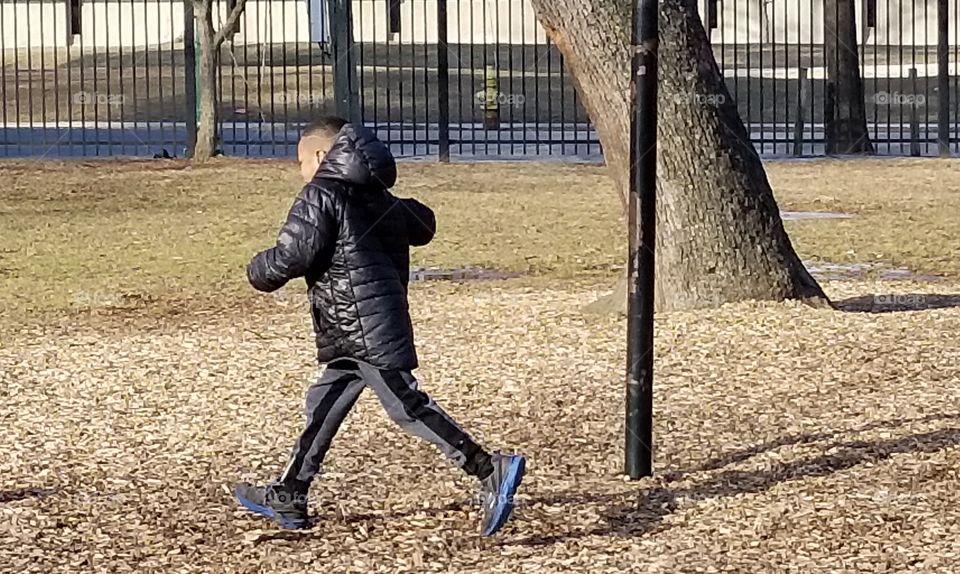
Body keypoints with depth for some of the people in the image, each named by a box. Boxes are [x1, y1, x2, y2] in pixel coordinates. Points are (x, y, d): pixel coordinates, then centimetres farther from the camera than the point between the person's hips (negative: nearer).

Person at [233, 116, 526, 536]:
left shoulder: (320, 197, -8)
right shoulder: (378, 198, 17)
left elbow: (290, 258, -16)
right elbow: (423, 226, 30)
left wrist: (259, 271, 5)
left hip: (363, 325, -10)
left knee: (407, 406, -13)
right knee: (323, 404, 16)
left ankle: (490, 472, -19)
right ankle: (286, 498, 24)